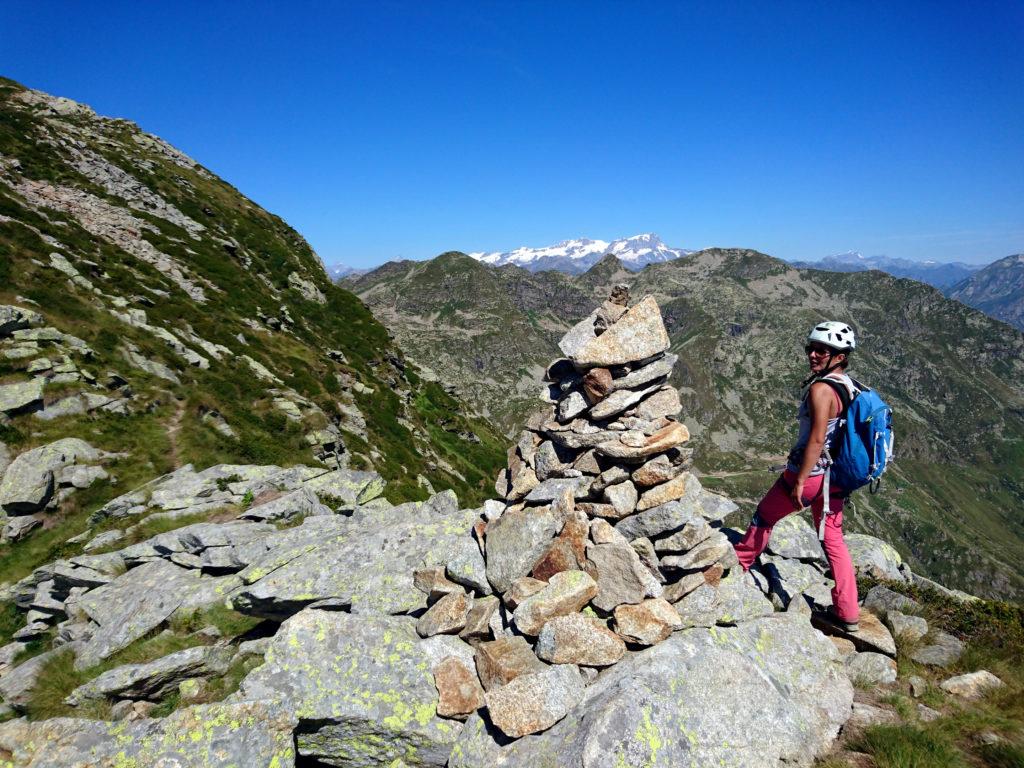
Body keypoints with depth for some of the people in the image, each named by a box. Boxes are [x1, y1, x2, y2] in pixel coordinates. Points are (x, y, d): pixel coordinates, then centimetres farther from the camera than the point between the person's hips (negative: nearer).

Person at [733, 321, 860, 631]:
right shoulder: (849, 385, 5)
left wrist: (799, 481, -20)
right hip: (835, 476, 8)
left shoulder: (820, 388, -22)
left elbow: (816, 439, -25)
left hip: (809, 472, -8)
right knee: (833, 540, 14)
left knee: (764, 518, 14)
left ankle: (738, 564, 33)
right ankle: (847, 614, 19)